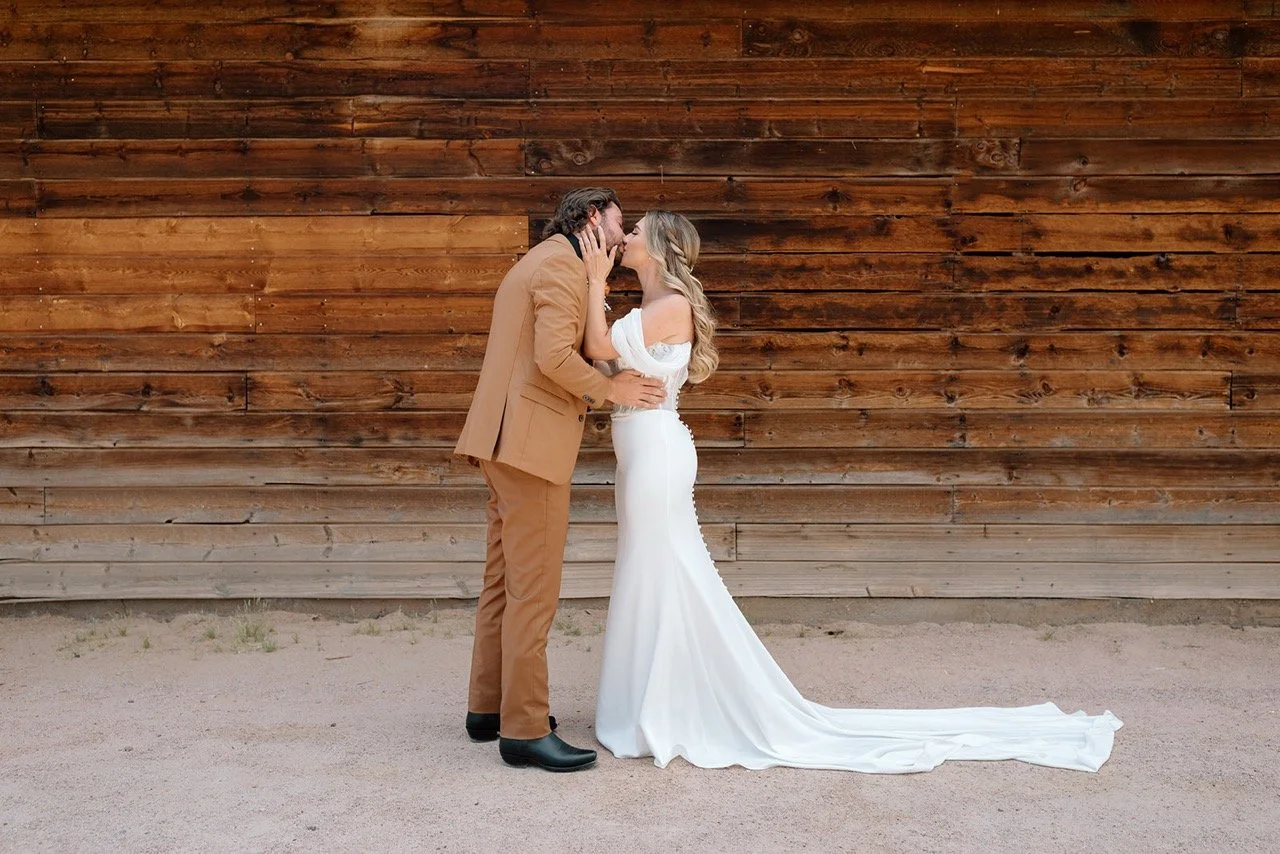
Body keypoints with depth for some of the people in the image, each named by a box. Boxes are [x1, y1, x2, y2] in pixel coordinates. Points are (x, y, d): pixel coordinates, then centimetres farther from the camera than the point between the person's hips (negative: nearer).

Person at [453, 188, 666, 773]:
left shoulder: (537, 263, 24)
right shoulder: (562, 264, -8)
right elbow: (554, 355, -22)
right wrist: (609, 390, -8)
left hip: (507, 442, 11)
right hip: (531, 441, -11)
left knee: (504, 581, 15)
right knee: (533, 588, -7)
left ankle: (488, 707, 24)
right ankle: (525, 730, -3)